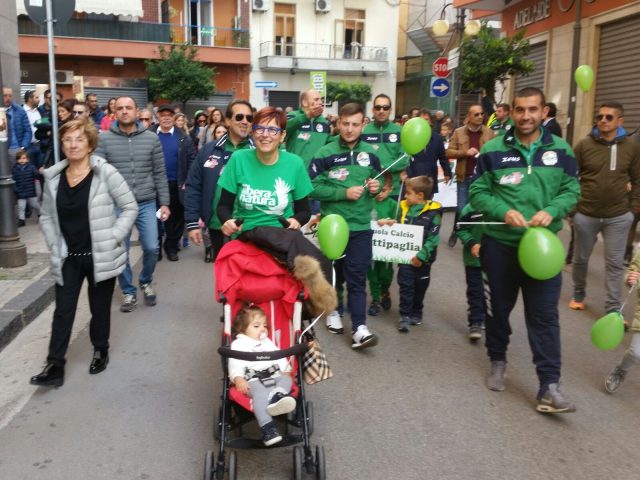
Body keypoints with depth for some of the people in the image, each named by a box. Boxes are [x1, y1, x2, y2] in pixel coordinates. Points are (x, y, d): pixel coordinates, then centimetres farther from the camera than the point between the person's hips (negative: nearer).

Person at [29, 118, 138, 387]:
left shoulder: (106, 173, -11)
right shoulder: (53, 177, 2)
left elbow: (129, 207, -7)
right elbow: (46, 216, 12)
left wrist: (113, 238, -12)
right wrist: (54, 246, 1)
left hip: (101, 257, -3)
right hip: (68, 258, 3)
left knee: (100, 308, 12)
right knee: (63, 311, 5)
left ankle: (101, 351, 34)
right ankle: (54, 365, 12)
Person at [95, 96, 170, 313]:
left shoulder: (151, 138, 3)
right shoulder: (103, 139, -2)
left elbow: (159, 173, 5)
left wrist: (165, 203, 4)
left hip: (146, 203, 1)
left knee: (151, 248, 1)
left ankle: (146, 282, 29)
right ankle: (128, 291, 24)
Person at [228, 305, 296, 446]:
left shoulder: (268, 342, 33)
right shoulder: (238, 344, 15)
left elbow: (279, 357, 24)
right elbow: (235, 364, 1)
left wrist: (286, 370, 4)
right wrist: (238, 379, -18)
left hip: (273, 376, 6)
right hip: (253, 380, -6)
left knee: (287, 380, -26)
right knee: (260, 393, -36)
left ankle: (278, 395, -58)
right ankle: (267, 427, -49)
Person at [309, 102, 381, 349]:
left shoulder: (370, 153, 5)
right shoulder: (325, 154, -8)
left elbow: (377, 180, 18)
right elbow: (312, 188, -13)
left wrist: (375, 187, -6)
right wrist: (344, 193, -20)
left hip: (360, 225, 2)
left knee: (357, 277, -2)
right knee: (334, 272, 15)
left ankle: (359, 328, -4)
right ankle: (333, 310, 37)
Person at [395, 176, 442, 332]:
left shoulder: (433, 213, -12)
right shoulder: (404, 208, 1)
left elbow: (433, 238, -14)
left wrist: (422, 255, -20)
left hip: (422, 259, -2)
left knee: (420, 287, 14)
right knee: (405, 286, 0)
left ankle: (416, 313, 31)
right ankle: (405, 316, 6)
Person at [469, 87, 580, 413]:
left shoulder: (560, 150, 2)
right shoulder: (493, 150, -4)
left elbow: (572, 190, 4)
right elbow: (477, 192, -3)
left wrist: (551, 211, -15)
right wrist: (504, 211, -19)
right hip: (500, 243, 0)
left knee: (544, 315, -2)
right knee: (499, 307, 15)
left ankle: (549, 386, 3)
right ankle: (498, 361, 37)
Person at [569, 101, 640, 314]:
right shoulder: (584, 145, -5)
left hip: (618, 216, 1)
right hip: (585, 214, 0)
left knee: (615, 263, 4)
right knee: (581, 258, 14)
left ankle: (613, 309, 11)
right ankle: (578, 294, 37)